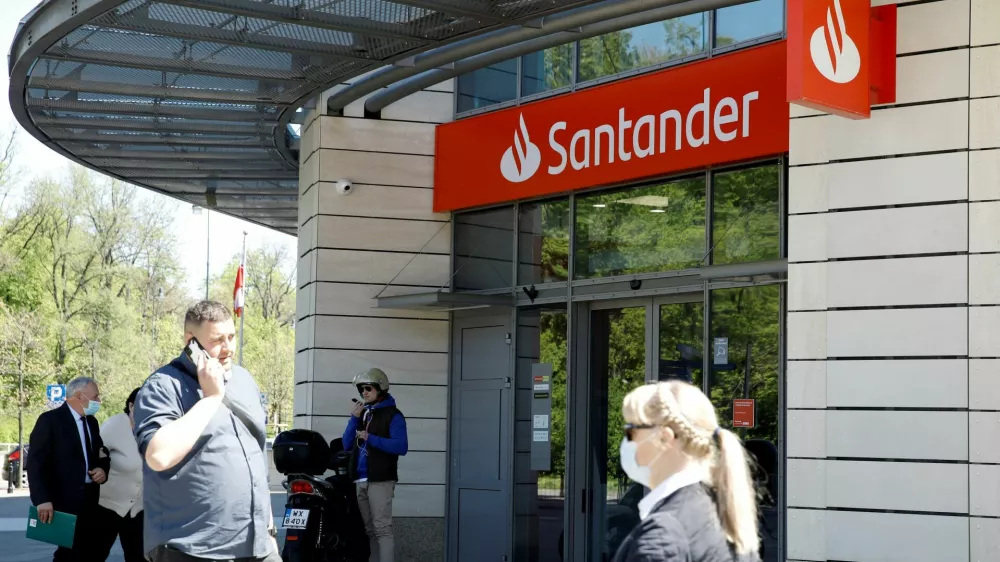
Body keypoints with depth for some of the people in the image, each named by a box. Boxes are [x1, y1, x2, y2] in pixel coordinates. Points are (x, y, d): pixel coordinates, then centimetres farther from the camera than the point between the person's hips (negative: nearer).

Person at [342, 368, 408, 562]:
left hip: (380, 480, -7)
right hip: (361, 480, 7)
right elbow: (347, 445, 13)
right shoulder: (363, 412, 18)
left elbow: (401, 446, -16)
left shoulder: (392, 415, -3)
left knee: (382, 529, -11)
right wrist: (354, 419, 1)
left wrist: (371, 438, -19)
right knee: (370, 530, 11)